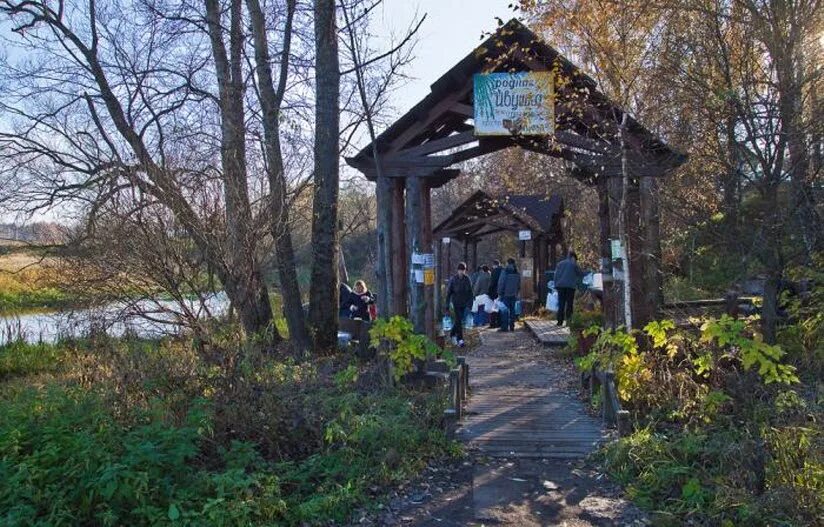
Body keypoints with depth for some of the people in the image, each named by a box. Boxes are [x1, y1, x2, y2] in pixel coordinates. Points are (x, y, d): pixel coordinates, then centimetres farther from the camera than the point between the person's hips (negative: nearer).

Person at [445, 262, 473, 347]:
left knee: (458, 320, 13)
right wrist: (447, 306, -9)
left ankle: (452, 333, 37)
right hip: (456, 303, -3)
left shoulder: (467, 279, -2)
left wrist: (470, 303, 0)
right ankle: (460, 339, -2)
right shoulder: (453, 279, -10)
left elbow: (470, 292, 5)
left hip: (464, 303, 3)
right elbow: (448, 293, -7)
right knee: (458, 320, -8)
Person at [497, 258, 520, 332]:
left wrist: (499, 293, -4)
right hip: (514, 295, 5)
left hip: (505, 294, -5)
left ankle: (504, 327, -5)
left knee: (505, 310, -3)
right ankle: (512, 326, 11)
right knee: (512, 310, 10)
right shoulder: (517, 273, 8)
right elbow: (519, 285, 14)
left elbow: (501, 283, -11)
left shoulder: (505, 272, -11)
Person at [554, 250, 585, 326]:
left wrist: (556, 285, 12)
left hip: (560, 285, 4)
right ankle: (568, 321, -5)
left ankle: (560, 321, 1)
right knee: (569, 304, 0)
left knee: (561, 304, 5)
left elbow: (556, 275, 11)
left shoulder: (560, 263, 13)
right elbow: (581, 274, 8)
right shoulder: (573, 264, 1)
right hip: (570, 286, -3)